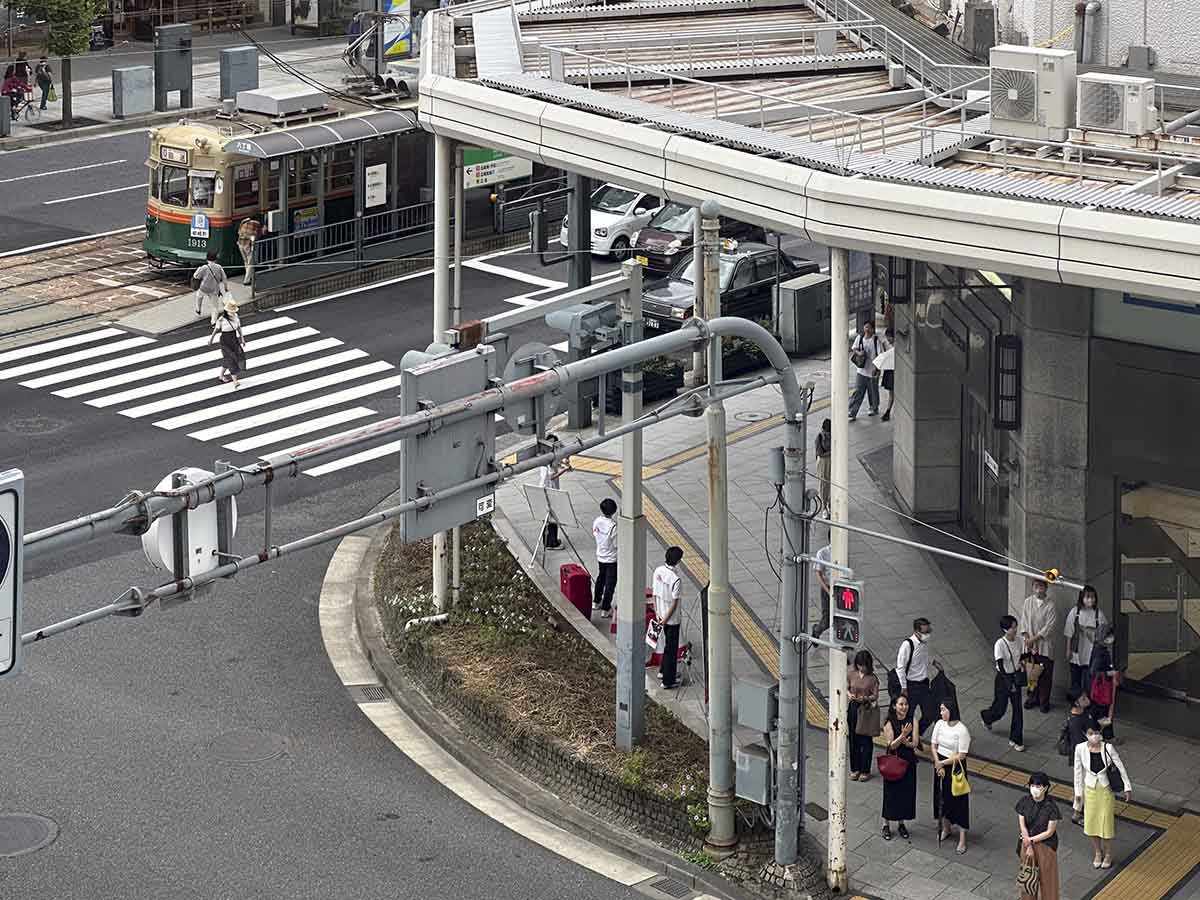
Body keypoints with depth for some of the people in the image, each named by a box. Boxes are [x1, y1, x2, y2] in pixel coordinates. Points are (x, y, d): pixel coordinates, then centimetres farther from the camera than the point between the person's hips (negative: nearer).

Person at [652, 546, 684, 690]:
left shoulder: (658, 571, -6)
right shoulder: (675, 579, -27)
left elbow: (655, 593, 0)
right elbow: (675, 602, -23)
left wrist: (657, 613, 5)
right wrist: (665, 619, -12)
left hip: (661, 614, 7)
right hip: (672, 618, -7)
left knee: (667, 644, 26)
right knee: (671, 648, 4)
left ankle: (664, 670, 40)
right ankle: (668, 681, 11)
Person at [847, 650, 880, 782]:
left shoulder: (872, 678, -9)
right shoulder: (851, 675, 0)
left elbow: (875, 696, -7)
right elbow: (846, 688, 9)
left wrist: (865, 698, -25)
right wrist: (849, 695, -12)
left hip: (866, 710, -3)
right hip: (853, 708, 3)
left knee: (866, 741, 2)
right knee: (854, 740, 10)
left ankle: (865, 771, 12)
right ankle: (855, 769, 21)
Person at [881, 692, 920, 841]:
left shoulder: (912, 721, -3)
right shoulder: (889, 723, -11)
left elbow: (915, 743, -8)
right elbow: (891, 745, -14)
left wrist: (903, 740, -25)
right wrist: (903, 735, -28)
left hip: (908, 762, 3)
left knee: (906, 792, 9)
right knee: (891, 793, 4)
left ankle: (901, 823, 25)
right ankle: (886, 825, 15)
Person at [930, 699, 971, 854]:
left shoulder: (962, 730, -21)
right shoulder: (940, 724, -4)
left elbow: (961, 755, -19)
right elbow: (933, 745, 2)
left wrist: (943, 763, -15)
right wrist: (937, 764, -9)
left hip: (955, 767, -6)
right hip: (940, 765, 6)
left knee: (959, 800, 1)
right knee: (942, 797, 20)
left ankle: (962, 840, 6)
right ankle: (946, 828, 42)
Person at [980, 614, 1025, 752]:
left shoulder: (1017, 641, -4)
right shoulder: (1000, 644, -23)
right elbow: (1000, 666, -24)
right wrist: (1009, 683, -29)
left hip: (1015, 677, 5)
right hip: (1003, 679, -5)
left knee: (1017, 709, 5)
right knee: (1000, 709, 8)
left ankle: (1016, 740, 15)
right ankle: (986, 716, 44)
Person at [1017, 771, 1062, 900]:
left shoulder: (1051, 807, -22)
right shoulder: (1024, 802, -12)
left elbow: (1050, 832, -16)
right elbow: (1022, 826, -8)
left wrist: (1031, 839, -16)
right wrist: (1029, 847, -12)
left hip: (1046, 845, -3)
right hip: (1027, 843, 3)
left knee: (1046, 877, 10)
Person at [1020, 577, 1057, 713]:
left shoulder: (1050, 604, -7)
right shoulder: (1028, 602, 1)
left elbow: (1049, 626, -10)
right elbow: (1024, 621, 1)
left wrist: (1035, 638, -15)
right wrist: (1027, 638, -11)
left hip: (1043, 644, -2)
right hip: (1029, 644, 2)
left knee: (1045, 675, 1)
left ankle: (1044, 701, 12)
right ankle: (1032, 698, 25)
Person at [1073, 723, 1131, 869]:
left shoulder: (1108, 748, -21)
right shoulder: (1080, 749, -15)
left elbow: (1120, 767, -10)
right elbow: (1078, 771, -3)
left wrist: (1127, 787, -7)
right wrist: (1078, 792, 2)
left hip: (1105, 790, -2)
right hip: (1090, 790, 2)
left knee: (1107, 823, 9)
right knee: (1092, 823, 13)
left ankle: (1107, 854, 31)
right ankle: (1097, 853, 36)